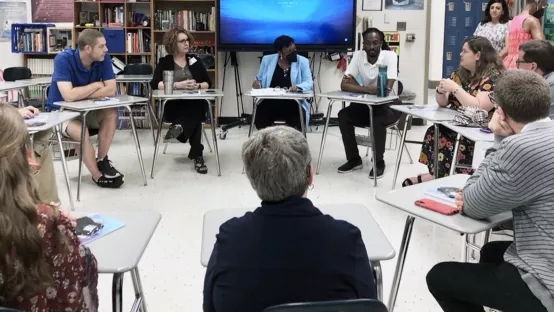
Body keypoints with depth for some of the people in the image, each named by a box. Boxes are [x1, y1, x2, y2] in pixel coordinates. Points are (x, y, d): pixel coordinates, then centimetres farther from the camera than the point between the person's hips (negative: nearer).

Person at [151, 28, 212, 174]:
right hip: (173, 106, -2)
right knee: (194, 117, -36)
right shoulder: (164, 62, 7)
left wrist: (197, 86, -11)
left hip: (195, 105, 2)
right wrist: (178, 85, -21)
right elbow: (155, 84, -9)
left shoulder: (195, 60, 17)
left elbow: (208, 83, 13)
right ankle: (197, 155, -34)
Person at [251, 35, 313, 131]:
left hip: (293, 104, -1)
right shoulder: (267, 60, 8)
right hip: (269, 103, 1)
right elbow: (259, 80, 17)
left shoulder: (302, 61, 4)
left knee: (298, 119, -31)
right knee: (260, 118, -28)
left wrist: (298, 87, -28)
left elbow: (309, 83, -5)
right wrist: (257, 83, -9)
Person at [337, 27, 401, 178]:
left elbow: (387, 89, -29)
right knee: (343, 115, -18)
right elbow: (344, 85, -17)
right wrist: (371, 89, -29)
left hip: (389, 105, -4)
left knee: (378, 120, -33)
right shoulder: (358, 55, -8)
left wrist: (358, 86, -21)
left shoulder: (390, 56, -19)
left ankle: (379, 162, -11)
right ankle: (354, 159, -3)